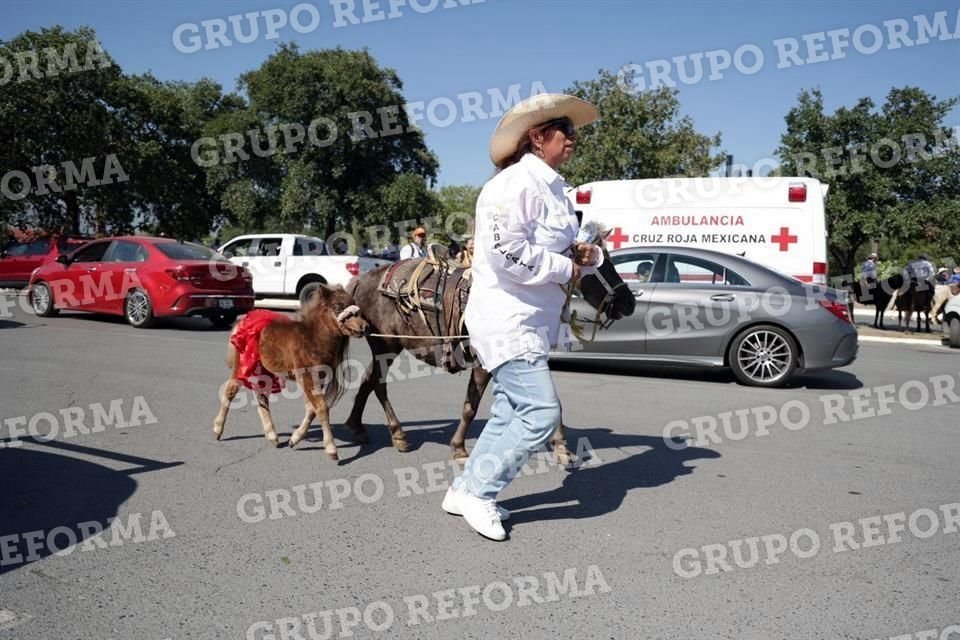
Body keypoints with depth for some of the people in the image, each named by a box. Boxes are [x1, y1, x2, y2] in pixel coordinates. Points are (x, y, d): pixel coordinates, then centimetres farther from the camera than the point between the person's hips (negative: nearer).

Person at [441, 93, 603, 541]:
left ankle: (466, 491, 26)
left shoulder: (551, 188, 17)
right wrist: (564, 268, -16)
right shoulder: (517, 182, -14)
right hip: (507, 319, -10)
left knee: (509, 414, 14)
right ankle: (478, 492, 4)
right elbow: (505, 250, -25)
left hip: (530, 322, 10)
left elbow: (559, 251, 24)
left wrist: (584, 256, 1)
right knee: (541, 410, -11)